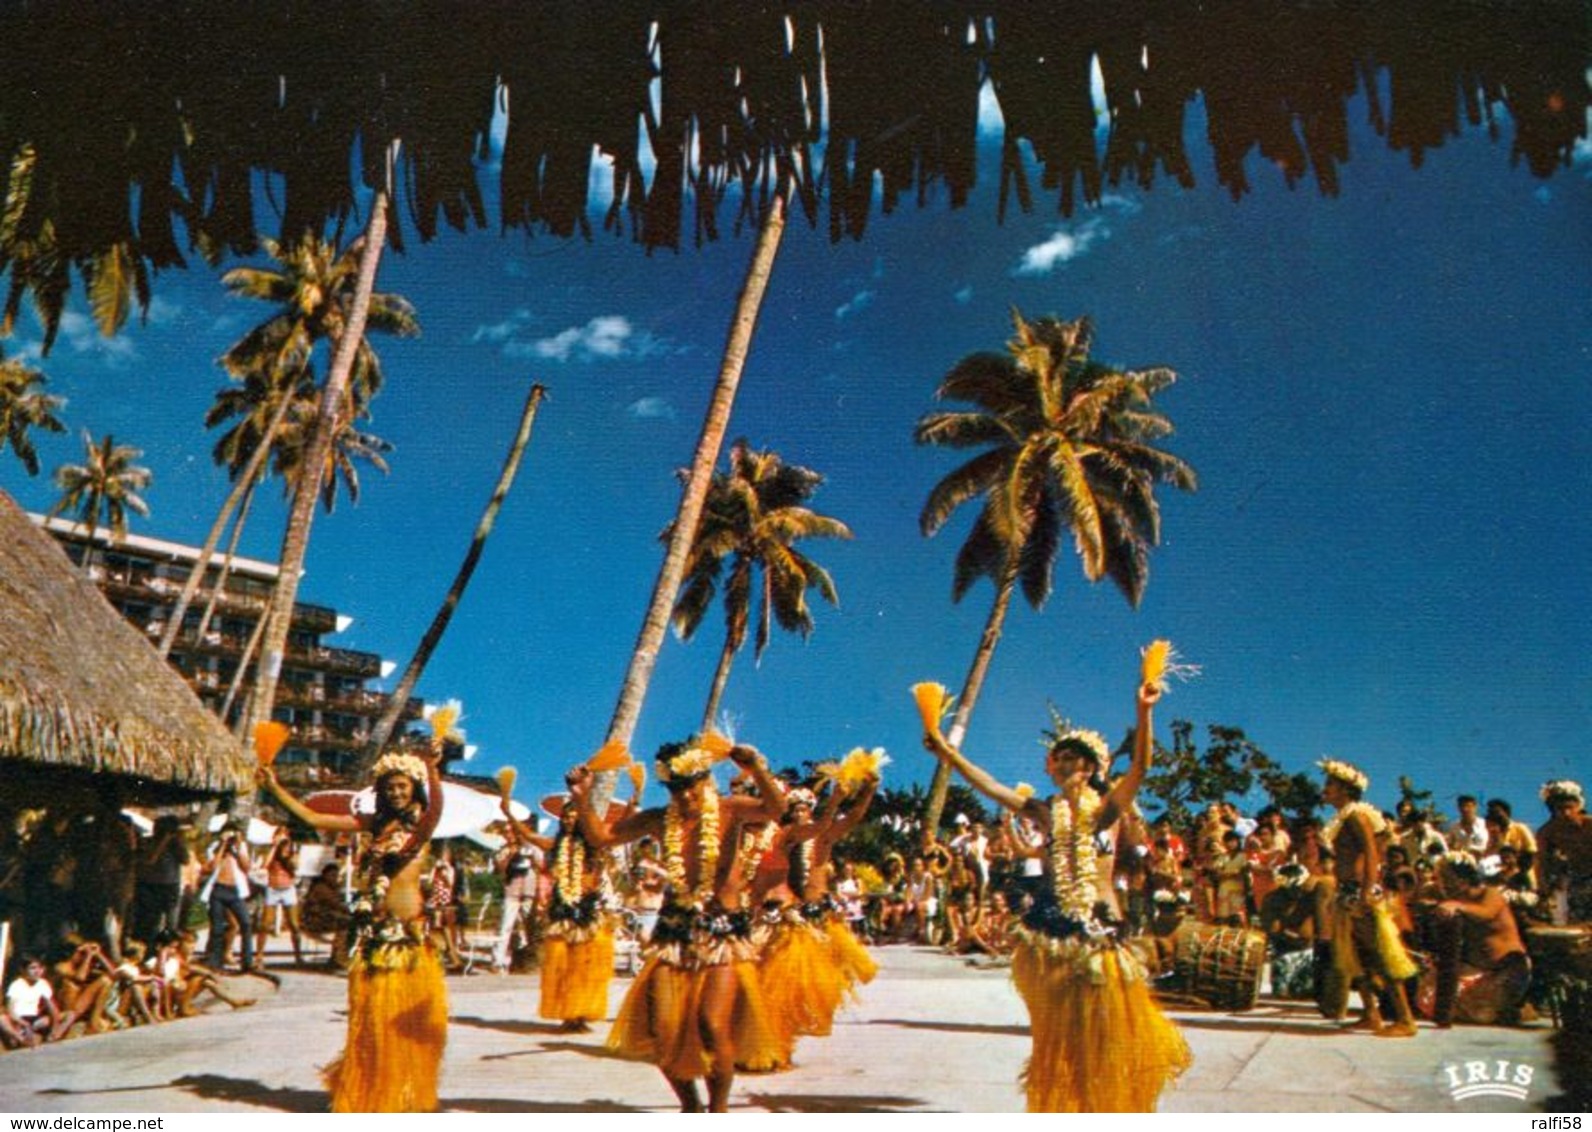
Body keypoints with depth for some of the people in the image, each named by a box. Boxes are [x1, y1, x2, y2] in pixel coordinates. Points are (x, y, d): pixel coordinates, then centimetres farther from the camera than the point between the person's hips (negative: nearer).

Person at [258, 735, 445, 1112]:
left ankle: (405, 1092, 19)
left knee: (410, 1017, 1)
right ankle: (370, 1090, 25)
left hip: (408, 931, -4)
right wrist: (275, 788, 7)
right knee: (371, 1015, 9)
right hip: (373, 929, 4)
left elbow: (436, 807, -27)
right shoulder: (375, 823, 11)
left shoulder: (421, 823, -2)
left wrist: (433, 768, -45)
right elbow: (314, 819, 12)